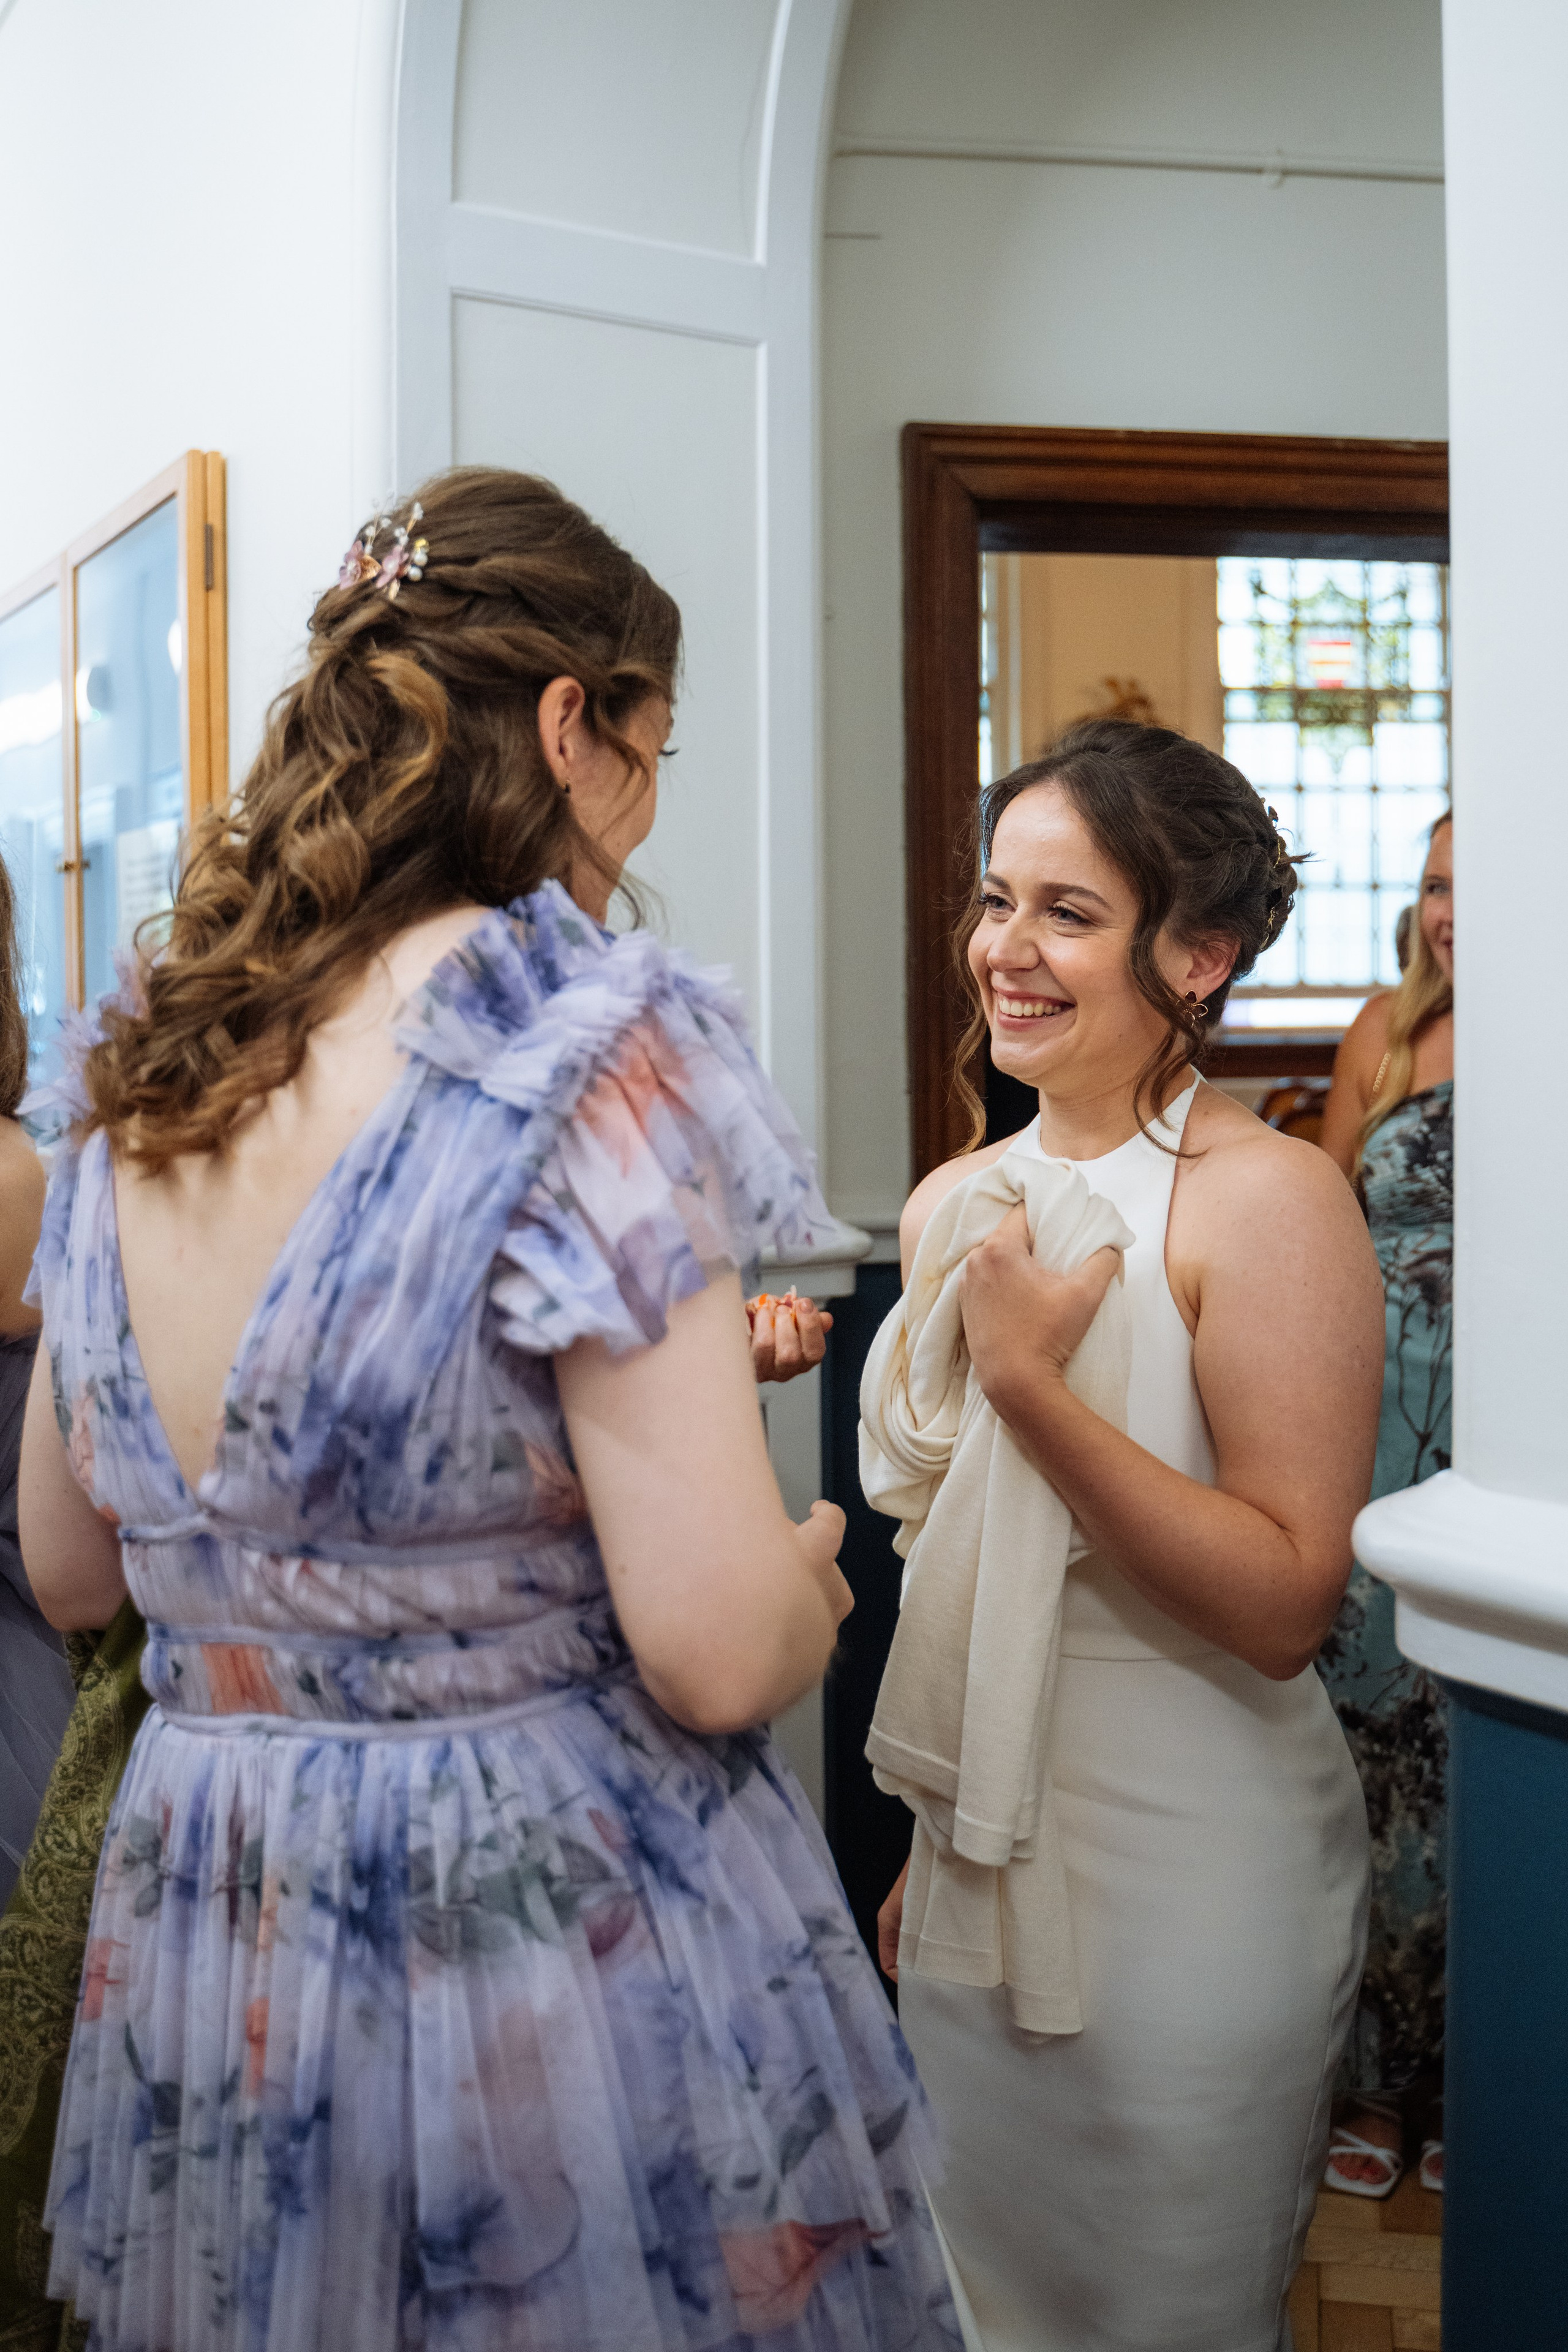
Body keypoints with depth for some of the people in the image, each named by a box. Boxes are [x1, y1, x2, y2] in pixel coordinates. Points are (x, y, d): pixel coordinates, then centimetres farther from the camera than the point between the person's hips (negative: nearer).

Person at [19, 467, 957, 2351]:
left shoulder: (133, 1067, 2)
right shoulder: (587, 1037, -19)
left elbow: (65, 1570, 11)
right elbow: (715, 1652, -23)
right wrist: (811, 1567, -1)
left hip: (197, 1953, 6)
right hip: (550, 1931, -6)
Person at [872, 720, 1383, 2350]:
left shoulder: (1267, 1201, -17)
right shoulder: (954, 1204, 3)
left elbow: (1286, 1604, -23)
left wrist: (1028, 1383, -28)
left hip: (1192, 1884, -6)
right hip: (980, 1845, 6)